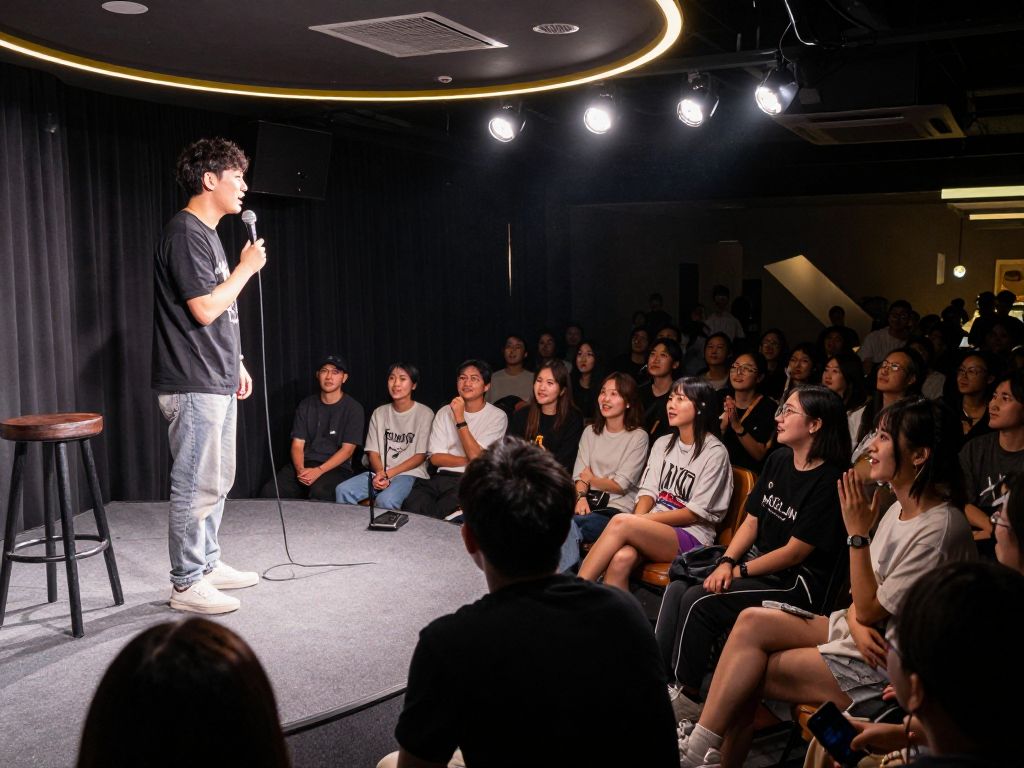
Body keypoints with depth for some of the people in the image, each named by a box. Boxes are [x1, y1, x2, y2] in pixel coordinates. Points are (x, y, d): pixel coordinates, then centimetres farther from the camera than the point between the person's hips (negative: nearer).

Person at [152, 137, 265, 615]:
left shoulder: (206, 233, 17)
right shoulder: (184, 233, -14)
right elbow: (205, 308, -21)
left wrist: (236, 364, 22)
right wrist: (246, 267, -10)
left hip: (217, 382, 10)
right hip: (193, 386, -10)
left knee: (218, 481, 17)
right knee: (197, 487, -4)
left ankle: (207, 563, 28)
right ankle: (187, 583, 6)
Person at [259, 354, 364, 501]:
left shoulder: (353, 409, 0)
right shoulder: (306, 406, 13)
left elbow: (347, 449, -6)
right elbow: (297, 444, 8)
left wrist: (318, 471, -18)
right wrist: (300, 469, -13)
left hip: (336, 467, -4)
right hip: (304, 464, 4)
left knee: (319, 492, -37)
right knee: (269, 491, -23)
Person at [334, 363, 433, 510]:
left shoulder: (424, 414, 1)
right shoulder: (379, 413, 15)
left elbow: (421, 456, -4)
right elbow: (373, 452, 10)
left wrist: (388, 473, -10)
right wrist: (380, 472, -12)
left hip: (409, 473, -4)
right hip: (379, 472, 5)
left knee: (385, 500, -35)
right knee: (343, 491, -21)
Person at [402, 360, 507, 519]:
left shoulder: (497, 417, 2)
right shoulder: (445, 412, 15)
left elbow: (475, 456, -11)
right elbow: (435, 458, 8)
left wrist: (460, 418, -11)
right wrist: (468, 461, -6)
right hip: (443, 477, 4)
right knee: (412, 505, -28)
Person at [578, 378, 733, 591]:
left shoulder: (715, 452, -4)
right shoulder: (663, 444, 17)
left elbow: (695, 513, -8)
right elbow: (648, 492, 8)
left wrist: (643, 521, -13)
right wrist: (636, 523, -13)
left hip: (692, 537, -5)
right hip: (653, 531, 5)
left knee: (621, 522, -31)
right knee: (621, 558, -32)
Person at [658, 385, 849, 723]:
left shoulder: (829, 482, -16)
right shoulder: (778, 460, 9)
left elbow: (794, 552, -16)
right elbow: (752, 520, 10)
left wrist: (740, 571, -12)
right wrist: (726, 562, -5)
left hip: (796, 582, -8)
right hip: (757, 560, 8)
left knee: (699, 601, -23)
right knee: (677, 588, -11)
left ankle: (687, 696, -7)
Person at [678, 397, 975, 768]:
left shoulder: (940, 529, -22)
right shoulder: (900, 508, 7)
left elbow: (870, 609, -17)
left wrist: (857, 533, -18)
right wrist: (858, 622, -11)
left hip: (886, 666, -9)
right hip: (863, 632, 9)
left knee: (749, 673, -12)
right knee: (752, 622, -8)